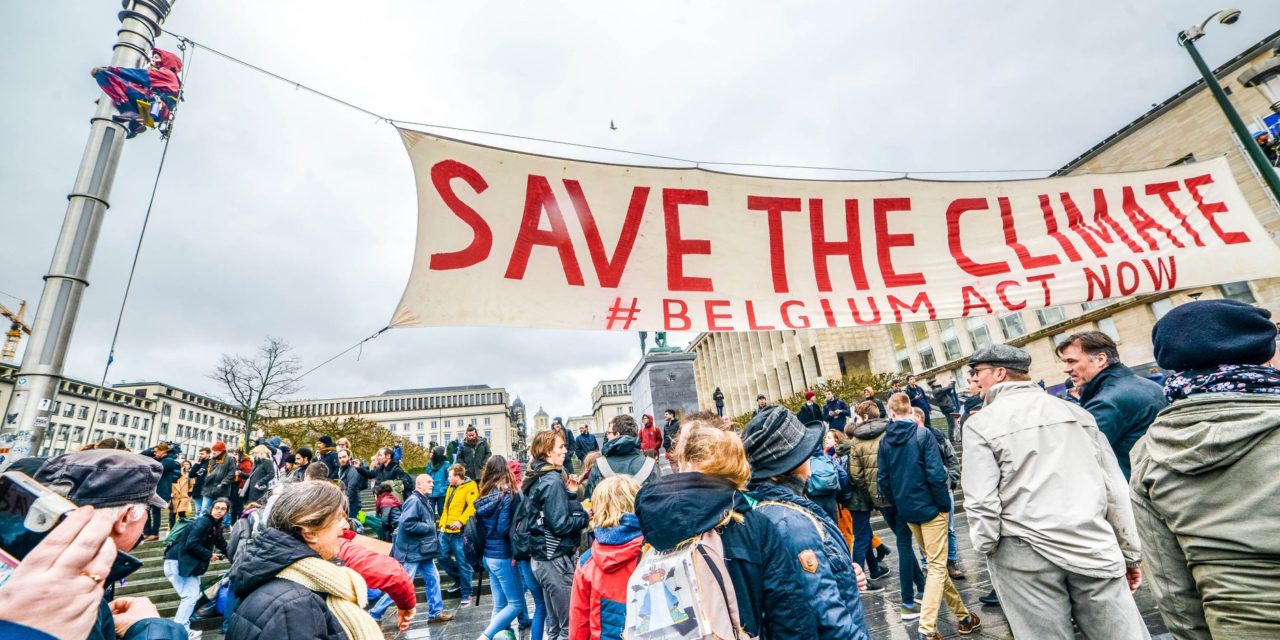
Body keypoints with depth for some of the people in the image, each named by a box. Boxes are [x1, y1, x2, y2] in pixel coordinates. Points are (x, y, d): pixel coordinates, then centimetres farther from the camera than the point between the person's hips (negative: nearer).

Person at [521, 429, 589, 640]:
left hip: (542, 557, 9)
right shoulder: (553, 480, -19)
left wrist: (570, 494, 3)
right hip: (556, 559, -9)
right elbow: (560, 525, -23)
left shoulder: (535, 478, 8)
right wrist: (586, 515, -10)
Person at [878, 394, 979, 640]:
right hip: (930, 507, -4)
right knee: (937, 566, 1)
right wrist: (945, 503, -6)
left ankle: (962, 616, 34)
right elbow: (936, 474, -18)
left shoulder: (885, 441, 0)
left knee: (934, 563, 19)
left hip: (906, 510, 5)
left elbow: (883, 479, 2)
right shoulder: (922, 434, -13)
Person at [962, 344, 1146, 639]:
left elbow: (982, 503, -11)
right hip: (1093, 547, 4)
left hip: (1024, 554, -4)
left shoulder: (981, 424, -7)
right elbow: (1115, 488, 9)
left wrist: (987, 548, 5)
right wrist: (1130, 552, 16)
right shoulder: (1075, 411, 9)